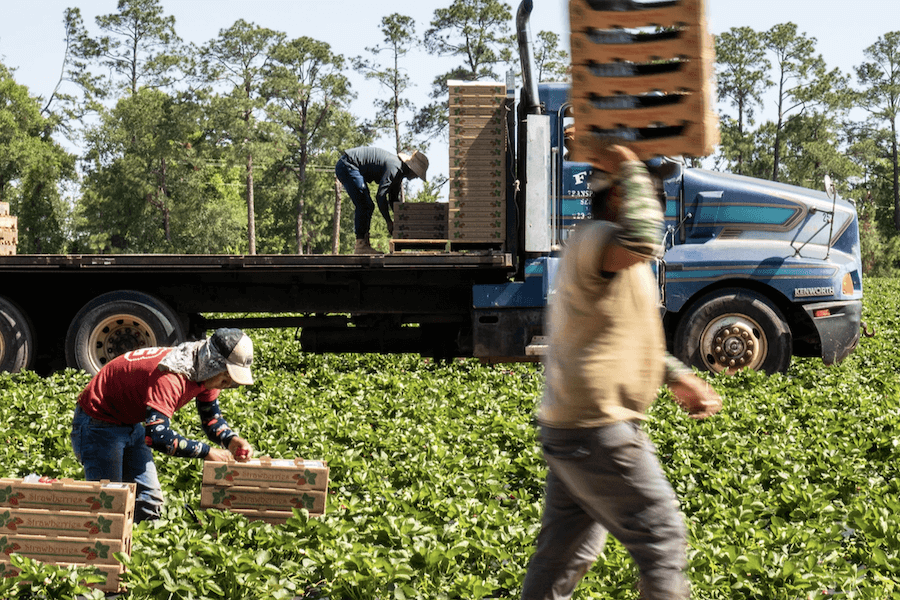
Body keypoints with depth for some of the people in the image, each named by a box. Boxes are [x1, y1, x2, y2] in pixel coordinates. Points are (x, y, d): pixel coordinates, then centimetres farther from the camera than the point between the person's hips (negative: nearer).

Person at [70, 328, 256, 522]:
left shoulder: (206, 374, -8)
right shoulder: (171, 377, -37)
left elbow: (211, 418, 4)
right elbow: (157, 436, -43)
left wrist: (230, 440, -18)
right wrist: (206, 452, -36)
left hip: (132, 425, 9)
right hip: (98, 424, -9)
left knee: (149, 501, 4)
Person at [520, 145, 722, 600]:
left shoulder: (617, 260, 18)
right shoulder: (591, 240, -16)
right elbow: (640, 242, -40)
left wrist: (677, 378, 19)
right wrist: (631, 171, -26)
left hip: (568, 429, 11)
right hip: (596, 432, -11)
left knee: (565, 552, 16)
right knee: (662, 538, -4)